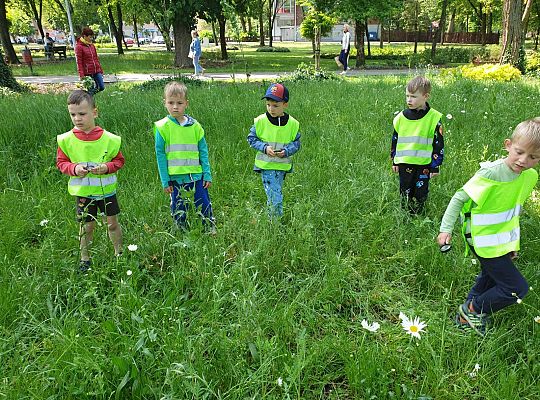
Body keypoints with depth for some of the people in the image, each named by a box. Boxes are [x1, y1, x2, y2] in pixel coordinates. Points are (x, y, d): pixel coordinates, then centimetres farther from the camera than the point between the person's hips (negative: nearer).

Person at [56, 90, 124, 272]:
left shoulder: (109, 139, -10)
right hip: (83, 192, 0)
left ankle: (119, 253, 30)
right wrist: (74, 168, -18)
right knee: (86, 226, 10)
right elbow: (61, 162, 3)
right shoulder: (66, 140, -7)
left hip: (107, 189, 0)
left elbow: (119, 160, 1)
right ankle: (85, 258, 29)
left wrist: (107, 167, -19)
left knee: (112, 223, 11)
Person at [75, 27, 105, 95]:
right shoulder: (79, 47, -8)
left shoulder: (92, 45, 12)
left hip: (96, 71, 6)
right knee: (90, 90, -2)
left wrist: (101, 70, 17)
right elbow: (79, 62, -11)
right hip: (87, 72, -6)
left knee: (102, 87, 5)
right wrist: (81, 75, -16)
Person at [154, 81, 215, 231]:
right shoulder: (162, 127, -5)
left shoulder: (195, 126, 0)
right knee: (179, 212, 11)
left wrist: (207, 175, 1)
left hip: (196, 175, 1)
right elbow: (160, 154, -3)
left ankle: (211, 230, 31)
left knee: (205, 206, 10)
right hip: (175, 178, -1)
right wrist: (165, 181, -5)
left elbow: (203, 151, 5)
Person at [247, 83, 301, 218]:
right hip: (266, 165, -2)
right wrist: (264, 148, -15)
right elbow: (251, 139, 2)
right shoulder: (260, 121, -7)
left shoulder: (292, 124, -2)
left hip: (283, 166, 2)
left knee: (273, 196, 15)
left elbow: (296, 143, 5)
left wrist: (286, 151, -15)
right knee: (276, 198, -9)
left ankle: (272, 218, 32)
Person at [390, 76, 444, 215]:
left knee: (420, 195, 7)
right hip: (404, 163, 3)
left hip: (424, 163, -2)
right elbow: (395, 140, 12)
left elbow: (438, 143, -3)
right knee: (405, 193, 10)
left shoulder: (434, 118, -7)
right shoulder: (401, 117, 2)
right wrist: (394, 161, 13)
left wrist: (435, 166, -3)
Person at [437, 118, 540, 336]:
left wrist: (513, 241, 18)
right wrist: (446, 228, -25)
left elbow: (512, 208, 12)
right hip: (485, 242, -8)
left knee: (489, 279, 24)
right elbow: (460, 198, -20)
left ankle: (466, 317, 44)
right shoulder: (491, 173, -26)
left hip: (502, 240, 8)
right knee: (517, 288, -3)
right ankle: (473, 309, 17)